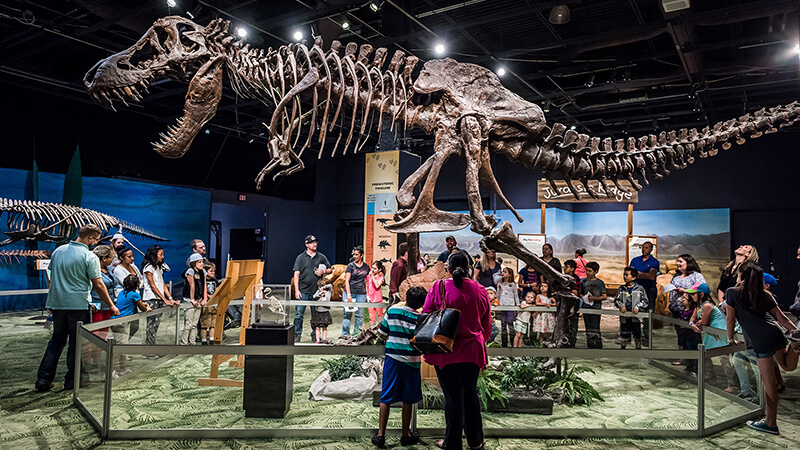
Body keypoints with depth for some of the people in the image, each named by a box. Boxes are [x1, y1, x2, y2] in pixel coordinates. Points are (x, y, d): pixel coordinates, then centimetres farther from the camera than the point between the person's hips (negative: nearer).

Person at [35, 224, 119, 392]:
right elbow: (98, 285, -12)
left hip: (57, 303, 6)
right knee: (76, 343, 6)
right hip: (78, 305, -6)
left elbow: (52, 276, 17)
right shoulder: (89, 257, -13)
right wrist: (111, 305, -4)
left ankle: (43, 380, 15)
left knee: (56, 341, 16)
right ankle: (72, 380, 14)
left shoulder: (58, 251, 8)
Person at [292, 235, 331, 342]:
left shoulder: (321, 257, 9)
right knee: (299, 314, -2)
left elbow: (330, 270, 16)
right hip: (303, 291, -2)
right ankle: (297, 335, 9)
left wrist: (323, 271, -6)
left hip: (316, 292, 2)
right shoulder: (300, 257, 3)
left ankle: (315, 335, 18)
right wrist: (296, 290, -8)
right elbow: (296, 275, 0)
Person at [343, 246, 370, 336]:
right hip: (350, 292, -3)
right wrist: (348, 294, -14)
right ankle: (345, 334, 5)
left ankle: (356, 333, 12)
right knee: (347, 314, -1)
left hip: (361, 293, 3)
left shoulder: (366, 267, 10)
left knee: (360, 315, 3)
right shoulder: (350, 266, 0)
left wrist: (367, 294, 11)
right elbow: (347, 281, -4)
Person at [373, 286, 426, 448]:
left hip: (392, 358, 2)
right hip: (411, 361, -1)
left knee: (386, 398, 7)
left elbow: (382, 333, 6)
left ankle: (380, 435, 8)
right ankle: (406, 435, 22)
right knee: (407, 400, 11)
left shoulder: (392, 311, -1)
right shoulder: (421, 317, -8)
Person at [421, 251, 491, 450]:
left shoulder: (438, 287, -10)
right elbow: (486, 326, 7)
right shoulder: (480, 290, -2)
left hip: (446, 351, -3)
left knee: (453, 396, 7)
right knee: (470, 394, 18)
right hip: (472, 352, 3)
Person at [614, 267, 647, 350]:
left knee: (637, 335, 5)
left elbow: (645, 301, 1)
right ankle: (623, 347, 24)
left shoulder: (640, 289, 0)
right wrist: (621, 306, -11)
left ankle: (638, 348, 19)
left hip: (636, 316, -2)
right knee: (624, 334, 10)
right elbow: (616, 300, 8)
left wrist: (637, 307, -13)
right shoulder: (621, 289, 7)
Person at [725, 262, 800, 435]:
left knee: (769, 381, -1)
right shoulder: (765, 295, 15)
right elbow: (781, 317, 10)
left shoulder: (732, 292, 0)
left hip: (761, 341, -6)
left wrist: (730, 339, 15)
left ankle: (771, 423, 7)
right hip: (776, 335, 6)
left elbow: (730, 318, 3)